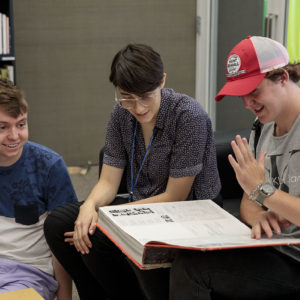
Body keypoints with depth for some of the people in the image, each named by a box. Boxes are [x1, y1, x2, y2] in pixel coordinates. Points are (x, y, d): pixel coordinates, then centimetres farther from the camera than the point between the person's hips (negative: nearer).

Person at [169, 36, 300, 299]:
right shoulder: (263, 131, 12)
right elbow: (248, 205, 12)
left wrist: (261, 188, -18)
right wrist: (260, 217, -12)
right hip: (275, 251, 7)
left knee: (191, 268, -21)